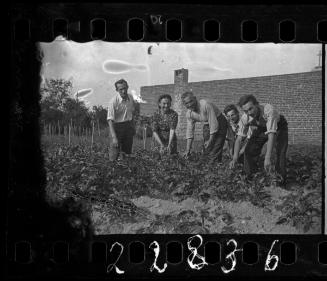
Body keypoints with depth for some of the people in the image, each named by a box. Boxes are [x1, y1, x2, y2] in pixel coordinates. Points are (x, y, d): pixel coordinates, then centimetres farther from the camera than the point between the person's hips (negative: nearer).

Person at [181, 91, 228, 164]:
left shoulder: (206, 105, -30)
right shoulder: (189, 113, -8)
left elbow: (214, 123, -27)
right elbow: (189, 131, -2)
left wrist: (210, 140, -22)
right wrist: (188, 150, -6)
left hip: (219, 123, -6)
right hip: (207, 126, 7)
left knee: (215, 150, -15)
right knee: (207, 149, 5)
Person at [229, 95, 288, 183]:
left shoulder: (269, 110, -45)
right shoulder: (245, 118, -29)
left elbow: (271, 135, -52)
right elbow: (239, 138, -23)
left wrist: (267, 158, -60)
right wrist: (234, 158, -38)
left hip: (279, 126, -4)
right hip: (261, 128, 4)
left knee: (280, 152, -22)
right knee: (250, 150, -7)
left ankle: (281, 180, -2)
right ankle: (250, 177, 13)